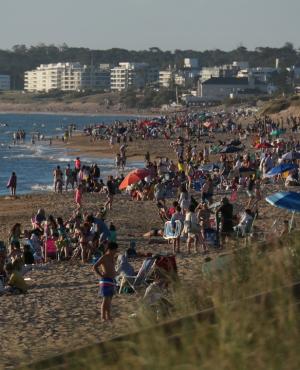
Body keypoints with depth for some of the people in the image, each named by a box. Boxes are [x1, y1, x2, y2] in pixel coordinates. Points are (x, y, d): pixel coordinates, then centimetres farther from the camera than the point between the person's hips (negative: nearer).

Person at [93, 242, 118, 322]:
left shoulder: (112, 258, 14)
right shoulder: (104, 258, -12)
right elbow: (95, 267, -18)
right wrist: (101, 275, -17)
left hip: (112, 280, 8)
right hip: (105, 280, -8)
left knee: (110, 299, 12)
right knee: (106, 299, -11)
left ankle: (108, 316, 18)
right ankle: (103, 317, -8)